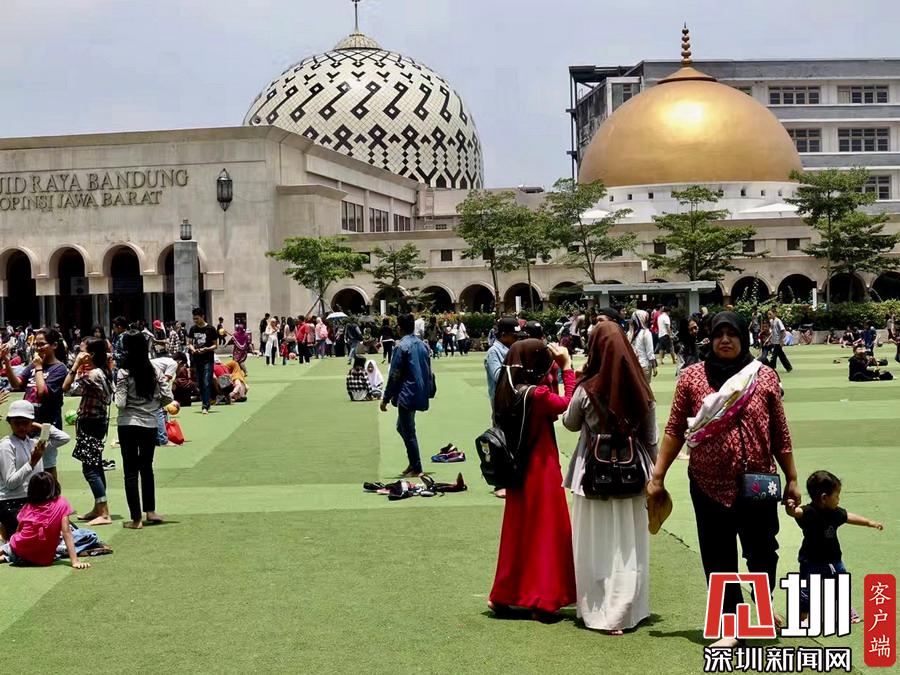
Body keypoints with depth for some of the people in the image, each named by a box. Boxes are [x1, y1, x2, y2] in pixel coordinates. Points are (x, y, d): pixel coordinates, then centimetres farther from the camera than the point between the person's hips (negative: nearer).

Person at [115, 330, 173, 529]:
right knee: (146, 467, 21)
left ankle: (136, 519, 4)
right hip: (150, 424, 4)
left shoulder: (123, 373, -12)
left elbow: (120, 403, -16)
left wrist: (114, 394, 4)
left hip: (128, 425, -3)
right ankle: (150, 511, 26)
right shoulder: (154, 371, -1)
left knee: (131, 471, 3)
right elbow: (168, 397, -3)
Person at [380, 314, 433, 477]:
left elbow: (394, 376, -14)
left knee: (409, 432, 1)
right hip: (420, 394, 8)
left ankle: (416, 468, 5)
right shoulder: (422, 344, 8)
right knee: (402, 427, 21)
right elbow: (428, 372, 13)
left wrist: (386, 399, -8)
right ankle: (413, 463, 20)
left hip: (407, 395, -8)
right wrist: (428, 392, 22)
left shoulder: (401, 347, -14)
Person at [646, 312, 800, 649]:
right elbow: (675, 430, 1)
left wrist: (791, 478, 7)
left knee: (763, 551, 10)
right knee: (718, 558, 6)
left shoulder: (764, 376, 0)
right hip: (710, 485, 0)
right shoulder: (692, 376, -1)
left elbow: (779, 433, 5)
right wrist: (657, 476, 0)